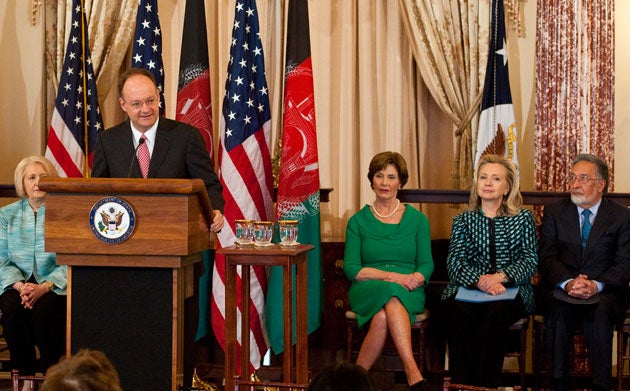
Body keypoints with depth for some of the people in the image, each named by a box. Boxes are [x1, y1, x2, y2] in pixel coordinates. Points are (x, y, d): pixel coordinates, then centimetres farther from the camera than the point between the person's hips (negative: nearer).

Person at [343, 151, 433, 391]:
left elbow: (427, 265, 8)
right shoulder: (358, 222, 11)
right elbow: (351, 268, 1)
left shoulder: (417, 220, 13)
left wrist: (414, 278, -17)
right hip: (367, 291, -1)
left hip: (408, 293, 1)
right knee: (390, 293, -38)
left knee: (383, 316, -37)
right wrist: (390, 276, -14)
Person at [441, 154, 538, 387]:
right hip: (467, 289, 1)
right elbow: (454, 262, 4)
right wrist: (480, 281, -17)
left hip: (510, 292, -1)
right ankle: (461, 385, -29)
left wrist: (501, 276, -16)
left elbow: (530, 260, 3)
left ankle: (486, 385, -29)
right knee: (459, 315, -34)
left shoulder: (523, 219, 15)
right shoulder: (463, 220, 18)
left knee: (494, 316, -36)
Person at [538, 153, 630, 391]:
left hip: (603, 293, -1)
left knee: (599, 312, -35)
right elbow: (547, 257, 1)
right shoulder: (554, 212, 11)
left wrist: (596, 285, -21)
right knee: (558, 310, -33)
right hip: (560, 289, 1)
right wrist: (567, 282, -20)